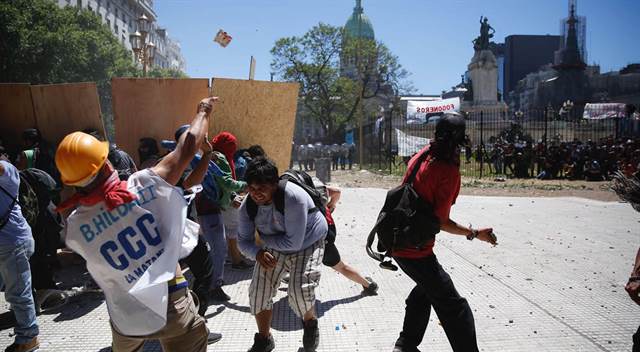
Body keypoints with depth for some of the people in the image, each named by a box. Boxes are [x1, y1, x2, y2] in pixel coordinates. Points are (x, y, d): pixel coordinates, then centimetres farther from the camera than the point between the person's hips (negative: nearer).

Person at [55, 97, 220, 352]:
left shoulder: (74, 229, -13)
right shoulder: (144, 186, -19)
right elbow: (188, 146, -7)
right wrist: (203, 112, 9)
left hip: (128, 320, 4)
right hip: (173, 310, -3)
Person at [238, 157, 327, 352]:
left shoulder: (293, 197, -37)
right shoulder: (247, 206, -18)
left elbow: (293, 242, -36)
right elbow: (243, 241, -7)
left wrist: (263, 238, -22)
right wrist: (258, 253, -29)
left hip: (307, 243, -5)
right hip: (275, 247, 5)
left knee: (300, 290, -22)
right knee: (258, 290, -3)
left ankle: (310, 323, 16)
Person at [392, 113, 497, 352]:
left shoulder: (421, 156, 1)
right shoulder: (450, 172, -20)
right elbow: (442, 222, -17)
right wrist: (475, 234, -6)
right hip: (416, 249, -9)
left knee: (427, 288, 29)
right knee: (454, 307, 2)